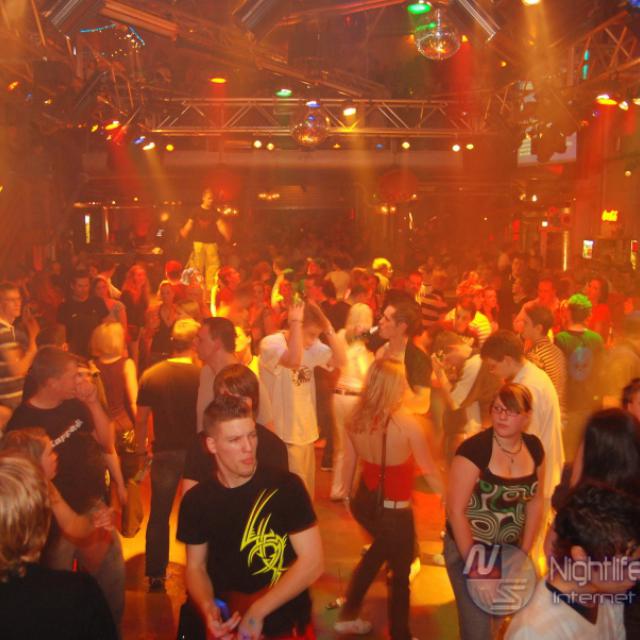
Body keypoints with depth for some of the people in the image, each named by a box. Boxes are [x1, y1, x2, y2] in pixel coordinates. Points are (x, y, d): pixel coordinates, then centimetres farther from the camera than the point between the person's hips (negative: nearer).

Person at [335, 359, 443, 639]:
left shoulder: (357, 416, -8)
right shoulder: (407, 422, -23)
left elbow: (350, 461, 4)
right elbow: (428, 469, -13)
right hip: (395, 510, -6)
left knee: (379, 549, 32)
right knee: (400, 572, 16)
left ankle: (348, 616, 41)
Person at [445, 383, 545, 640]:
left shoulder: (534, 447, -4)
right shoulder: (474, 448, -22)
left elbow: (536, 501, 8)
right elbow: (455, 510, -19)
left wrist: (524, 552, 6)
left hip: (508, 551, 5)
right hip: (468, 548, -5)